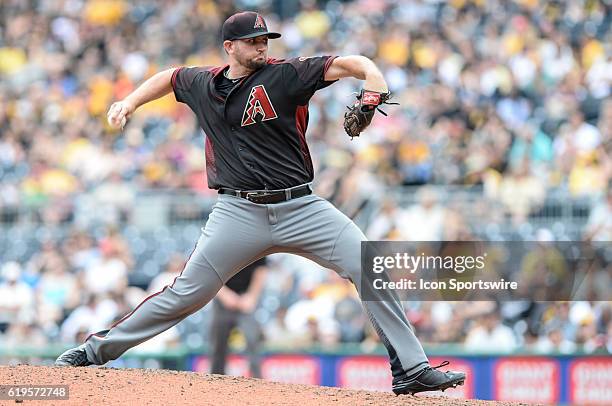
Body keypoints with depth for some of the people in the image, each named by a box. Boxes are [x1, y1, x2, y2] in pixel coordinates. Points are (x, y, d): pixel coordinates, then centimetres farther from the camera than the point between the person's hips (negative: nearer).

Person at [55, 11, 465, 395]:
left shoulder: (285, 75, -3)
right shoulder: (202, 84, 8)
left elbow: (348, 64, -12)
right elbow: (169, 77, 31)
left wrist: (374, 84, -32)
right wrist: (130, 102, 18)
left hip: (300, 208, -1)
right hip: (240, 213, 1)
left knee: (371, 269, -13)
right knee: (187, 294, -3)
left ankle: (411, 369, -7)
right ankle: (97, 350, 10)